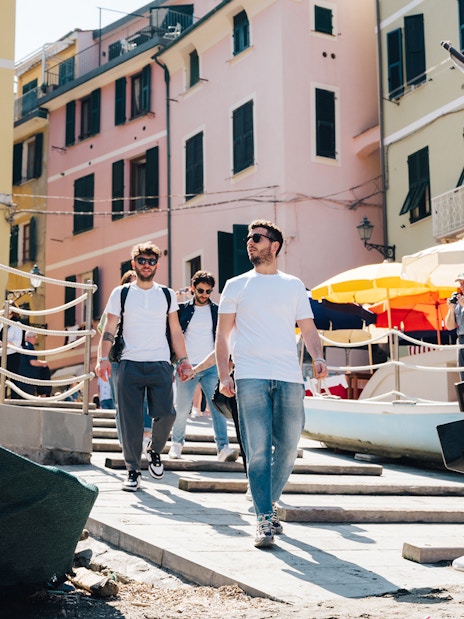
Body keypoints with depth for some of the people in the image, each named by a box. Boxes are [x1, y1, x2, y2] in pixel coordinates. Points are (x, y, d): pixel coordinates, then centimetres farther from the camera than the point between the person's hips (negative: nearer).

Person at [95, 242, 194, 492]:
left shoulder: (167, 294, 13)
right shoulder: (120, 293, 8)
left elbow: (175, 331, 15)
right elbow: (109, 330, 4)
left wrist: (183, 360, 7)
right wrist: (103, 358, -8)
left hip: (160, 364, 1)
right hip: (130, 365, -1)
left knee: (165, 413, -11)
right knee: (130, 420, -2)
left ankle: (155, 451, 19)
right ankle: (133, 470, 10)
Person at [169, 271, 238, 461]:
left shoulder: (217, 311, 8)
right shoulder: (182, 309, 5)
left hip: (211, 367, 1)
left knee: (217, 406, -10)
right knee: (182, 409, 5)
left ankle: (223, 448, -14)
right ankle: (177, 442, 25)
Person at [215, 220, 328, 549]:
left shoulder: (294, 286, 15)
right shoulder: (236, 286, 11)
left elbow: (308, 329, 12)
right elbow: (223, 334, 8)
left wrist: (318, 358, -7)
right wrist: (224, 374, -4)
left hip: (289, 377, 2)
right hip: (251, 376, -2)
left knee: (288, 447, 6)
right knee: (258, 449, -8)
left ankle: (268, 500, 26)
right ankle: (265, 518, -4)